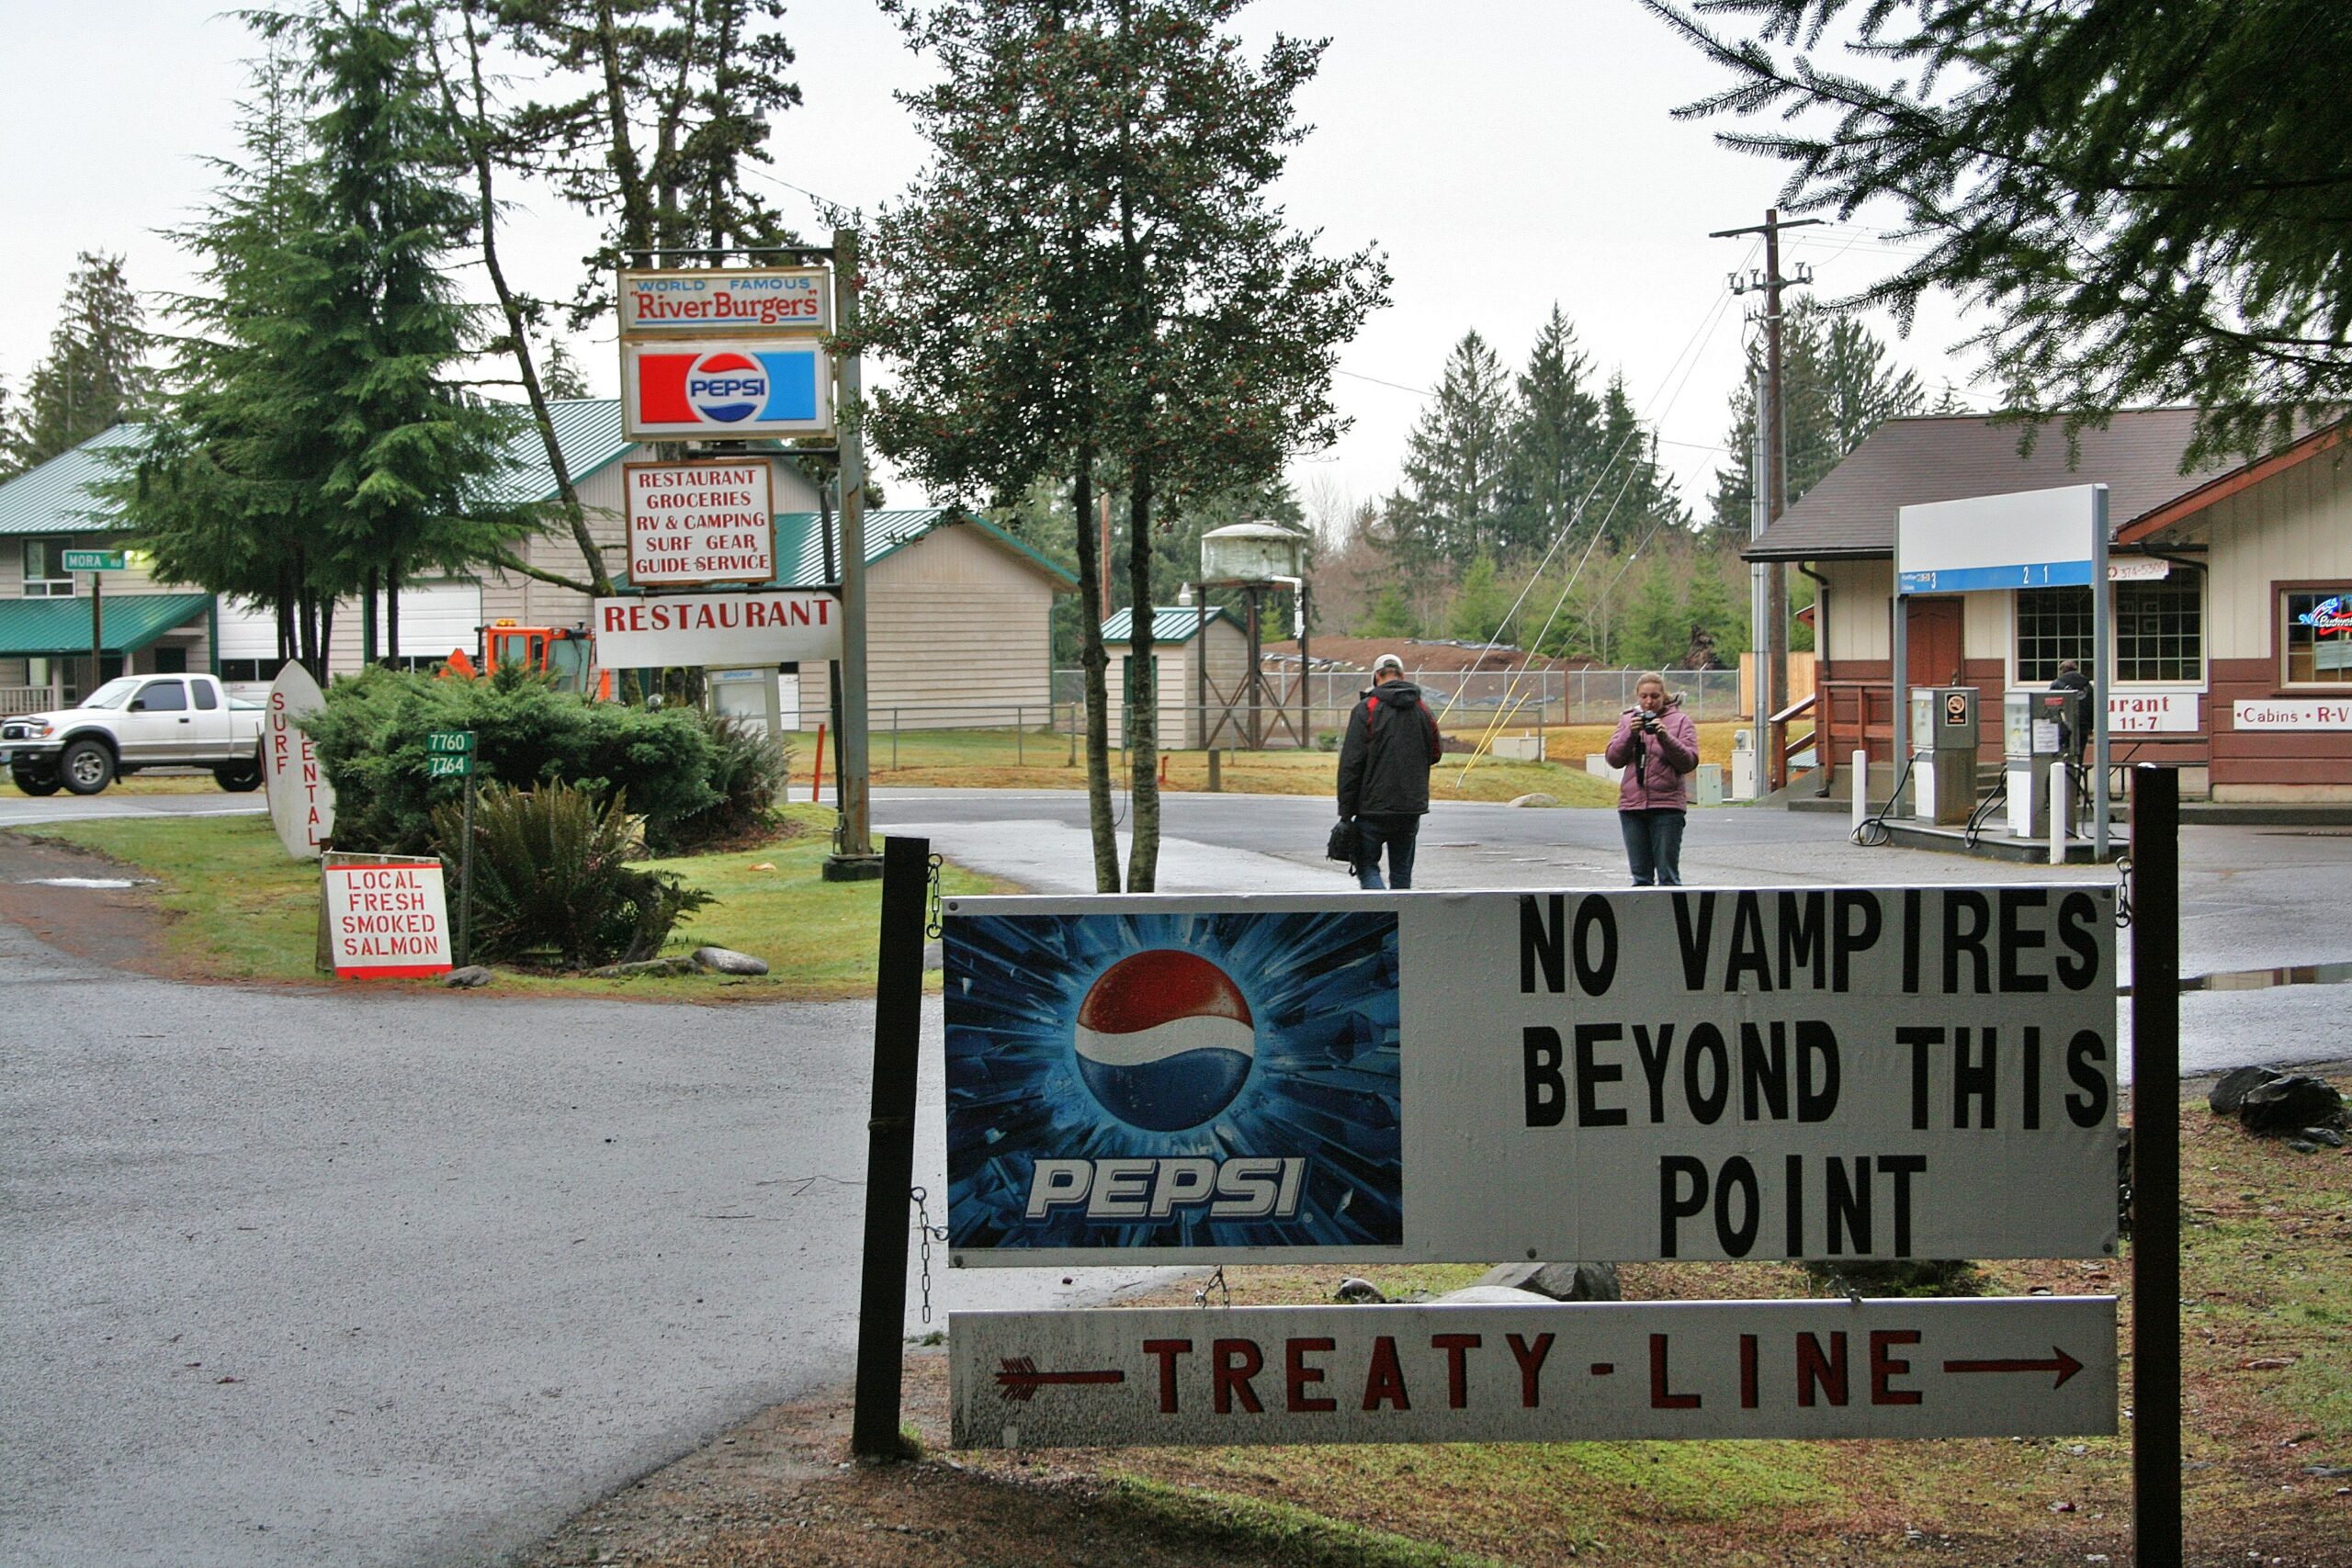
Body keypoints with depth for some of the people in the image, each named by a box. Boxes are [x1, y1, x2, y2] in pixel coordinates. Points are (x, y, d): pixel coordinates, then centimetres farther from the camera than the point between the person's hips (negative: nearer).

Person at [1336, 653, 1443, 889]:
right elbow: (1435, 754, 16)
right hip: (1412, 808, 4)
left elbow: (1351, 763, -11)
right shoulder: (1423, 710, 6)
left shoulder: (1366, 709, -9)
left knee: (1366, 865, 2)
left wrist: (1346, 811, -7)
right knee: (1402, 870, 14)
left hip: (1374, 808, -4)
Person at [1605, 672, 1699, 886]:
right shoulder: (1628, 720, 14)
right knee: (1640, 875, 6)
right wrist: (1630, 734, -10)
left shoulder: (1680, 720, 5)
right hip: (1632, 804, 3)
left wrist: (1665, 737, -16)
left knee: (1668, 874, -4)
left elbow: (1689, 761, -4)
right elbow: (1613, 758, 4)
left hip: (1667, 805, -3)